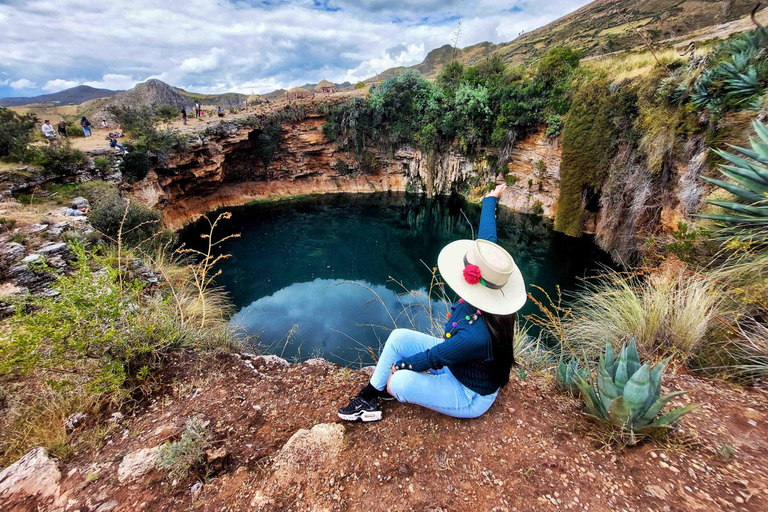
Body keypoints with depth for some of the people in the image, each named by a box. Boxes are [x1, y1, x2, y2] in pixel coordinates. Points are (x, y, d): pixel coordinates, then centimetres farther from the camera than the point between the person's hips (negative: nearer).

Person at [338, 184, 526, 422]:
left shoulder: (476, 336, -41)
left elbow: (432, 358, -26)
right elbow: (487, 238, -9)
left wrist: (400, 364, -7)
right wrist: (490, 199, 5)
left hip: (470, 397, -8)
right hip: (455, 364, 8)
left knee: (399, 380, -24)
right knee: (399, 337, -3)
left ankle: (386, 388, 14)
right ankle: (371, 394, 15)